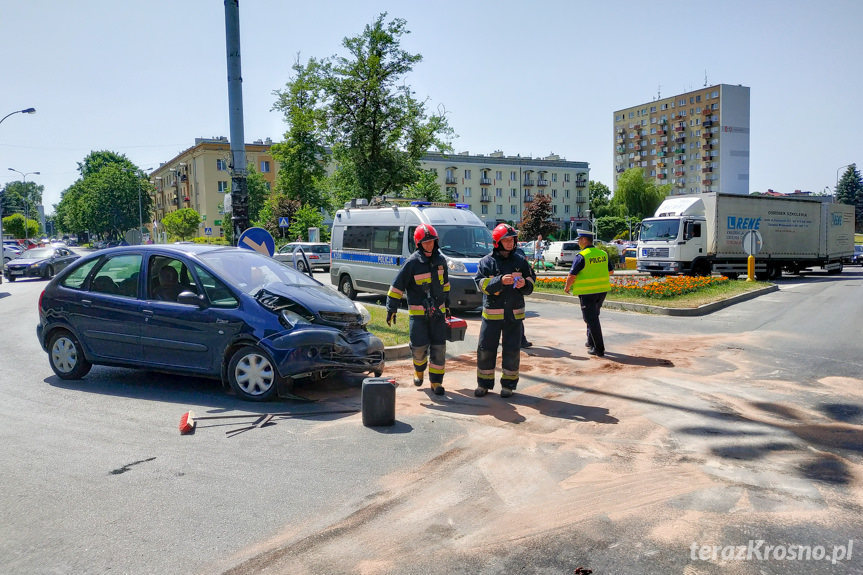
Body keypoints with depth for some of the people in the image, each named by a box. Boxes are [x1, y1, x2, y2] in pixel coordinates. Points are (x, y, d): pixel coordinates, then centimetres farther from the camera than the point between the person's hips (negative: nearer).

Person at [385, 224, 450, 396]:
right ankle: (419, 371, 26)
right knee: (420, 346, -6)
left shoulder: (440, 260, 7)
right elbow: (397, 285, -8)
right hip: (418, 312, -4)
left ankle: (436, 382, 12)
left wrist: (447, 304, 24)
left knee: (439, 347, 1)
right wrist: (392, 309, -11)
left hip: (437, 312, 4)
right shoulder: (412, 262, -9)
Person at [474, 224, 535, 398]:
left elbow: (531, 280, 11)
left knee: (512, 350, 6)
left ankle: (508, 384, 20)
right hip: (492, 313, -2)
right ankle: (484, 383, 18)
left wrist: (524, 284, -12)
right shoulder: (487, 261, -2)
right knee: (486, 349, 3)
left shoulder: (520, 260, 6)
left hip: (514, 313, 2)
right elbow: (481, 283, -12)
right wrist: (500, 280, -26)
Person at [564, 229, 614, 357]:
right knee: (594, 316, 23)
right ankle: (591, 342, 34)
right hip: (602, 290, 7)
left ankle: (599, 349, -1)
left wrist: (567, 287, 3)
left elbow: (572, 276, -14)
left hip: (587, 292, -7)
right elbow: (611, 271, 15)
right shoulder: (603, 254, 5)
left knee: (591, 319, -1)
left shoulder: (581, 256, -16)